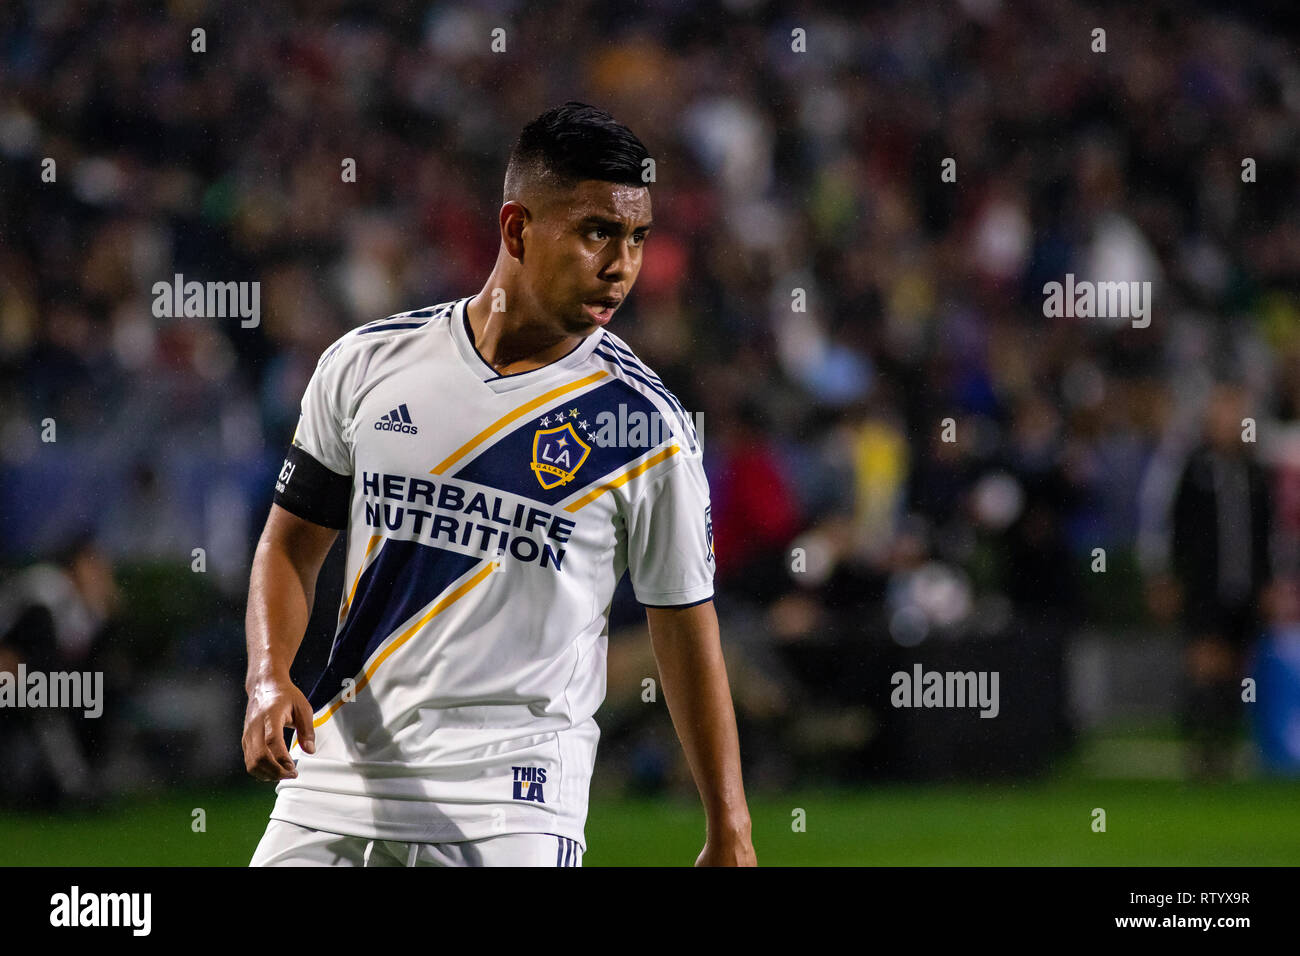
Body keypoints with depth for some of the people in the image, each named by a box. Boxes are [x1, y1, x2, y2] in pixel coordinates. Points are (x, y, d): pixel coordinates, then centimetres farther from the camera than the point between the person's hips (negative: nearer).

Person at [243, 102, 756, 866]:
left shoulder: (644, 423, -3)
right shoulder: (368, 364, 3)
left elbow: (688, 629, 1)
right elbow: (294, 543, 11)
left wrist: (730, 835, 0)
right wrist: (270, 677, -7)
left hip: (515, 800, -3)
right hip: (339, 771, 3)